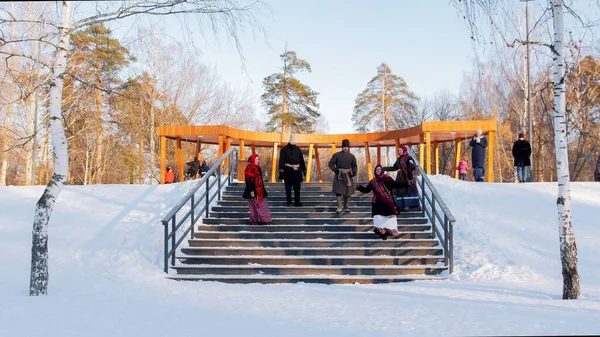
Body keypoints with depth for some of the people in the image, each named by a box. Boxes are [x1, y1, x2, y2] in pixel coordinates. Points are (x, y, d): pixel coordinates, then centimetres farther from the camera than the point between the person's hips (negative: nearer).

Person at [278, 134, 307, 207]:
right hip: (287, 171, -3)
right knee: (288, 188, 4)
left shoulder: (297, 149, 8)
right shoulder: (284, 150, -2)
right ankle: (289, 202, 11)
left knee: (297, 187, 5)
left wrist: (304, 170, 11)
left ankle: (297, 202, 11)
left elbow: (301, 160, 12)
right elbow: (281, 161, -8)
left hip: (297, 171, 3)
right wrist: (281, 170, -16)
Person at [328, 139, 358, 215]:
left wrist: (354, 172, -6)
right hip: (339, 175, -3)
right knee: (339, 191, -11)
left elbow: (354, 166, 13)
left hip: (348, 176, 3)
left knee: (348, 192, 5)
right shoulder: (337, 155, -5)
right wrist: (335, 170, -18)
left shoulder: (351, 156, 4)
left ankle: (345, 207, 19)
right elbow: (331, 164, -3)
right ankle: (339, 208, -9)